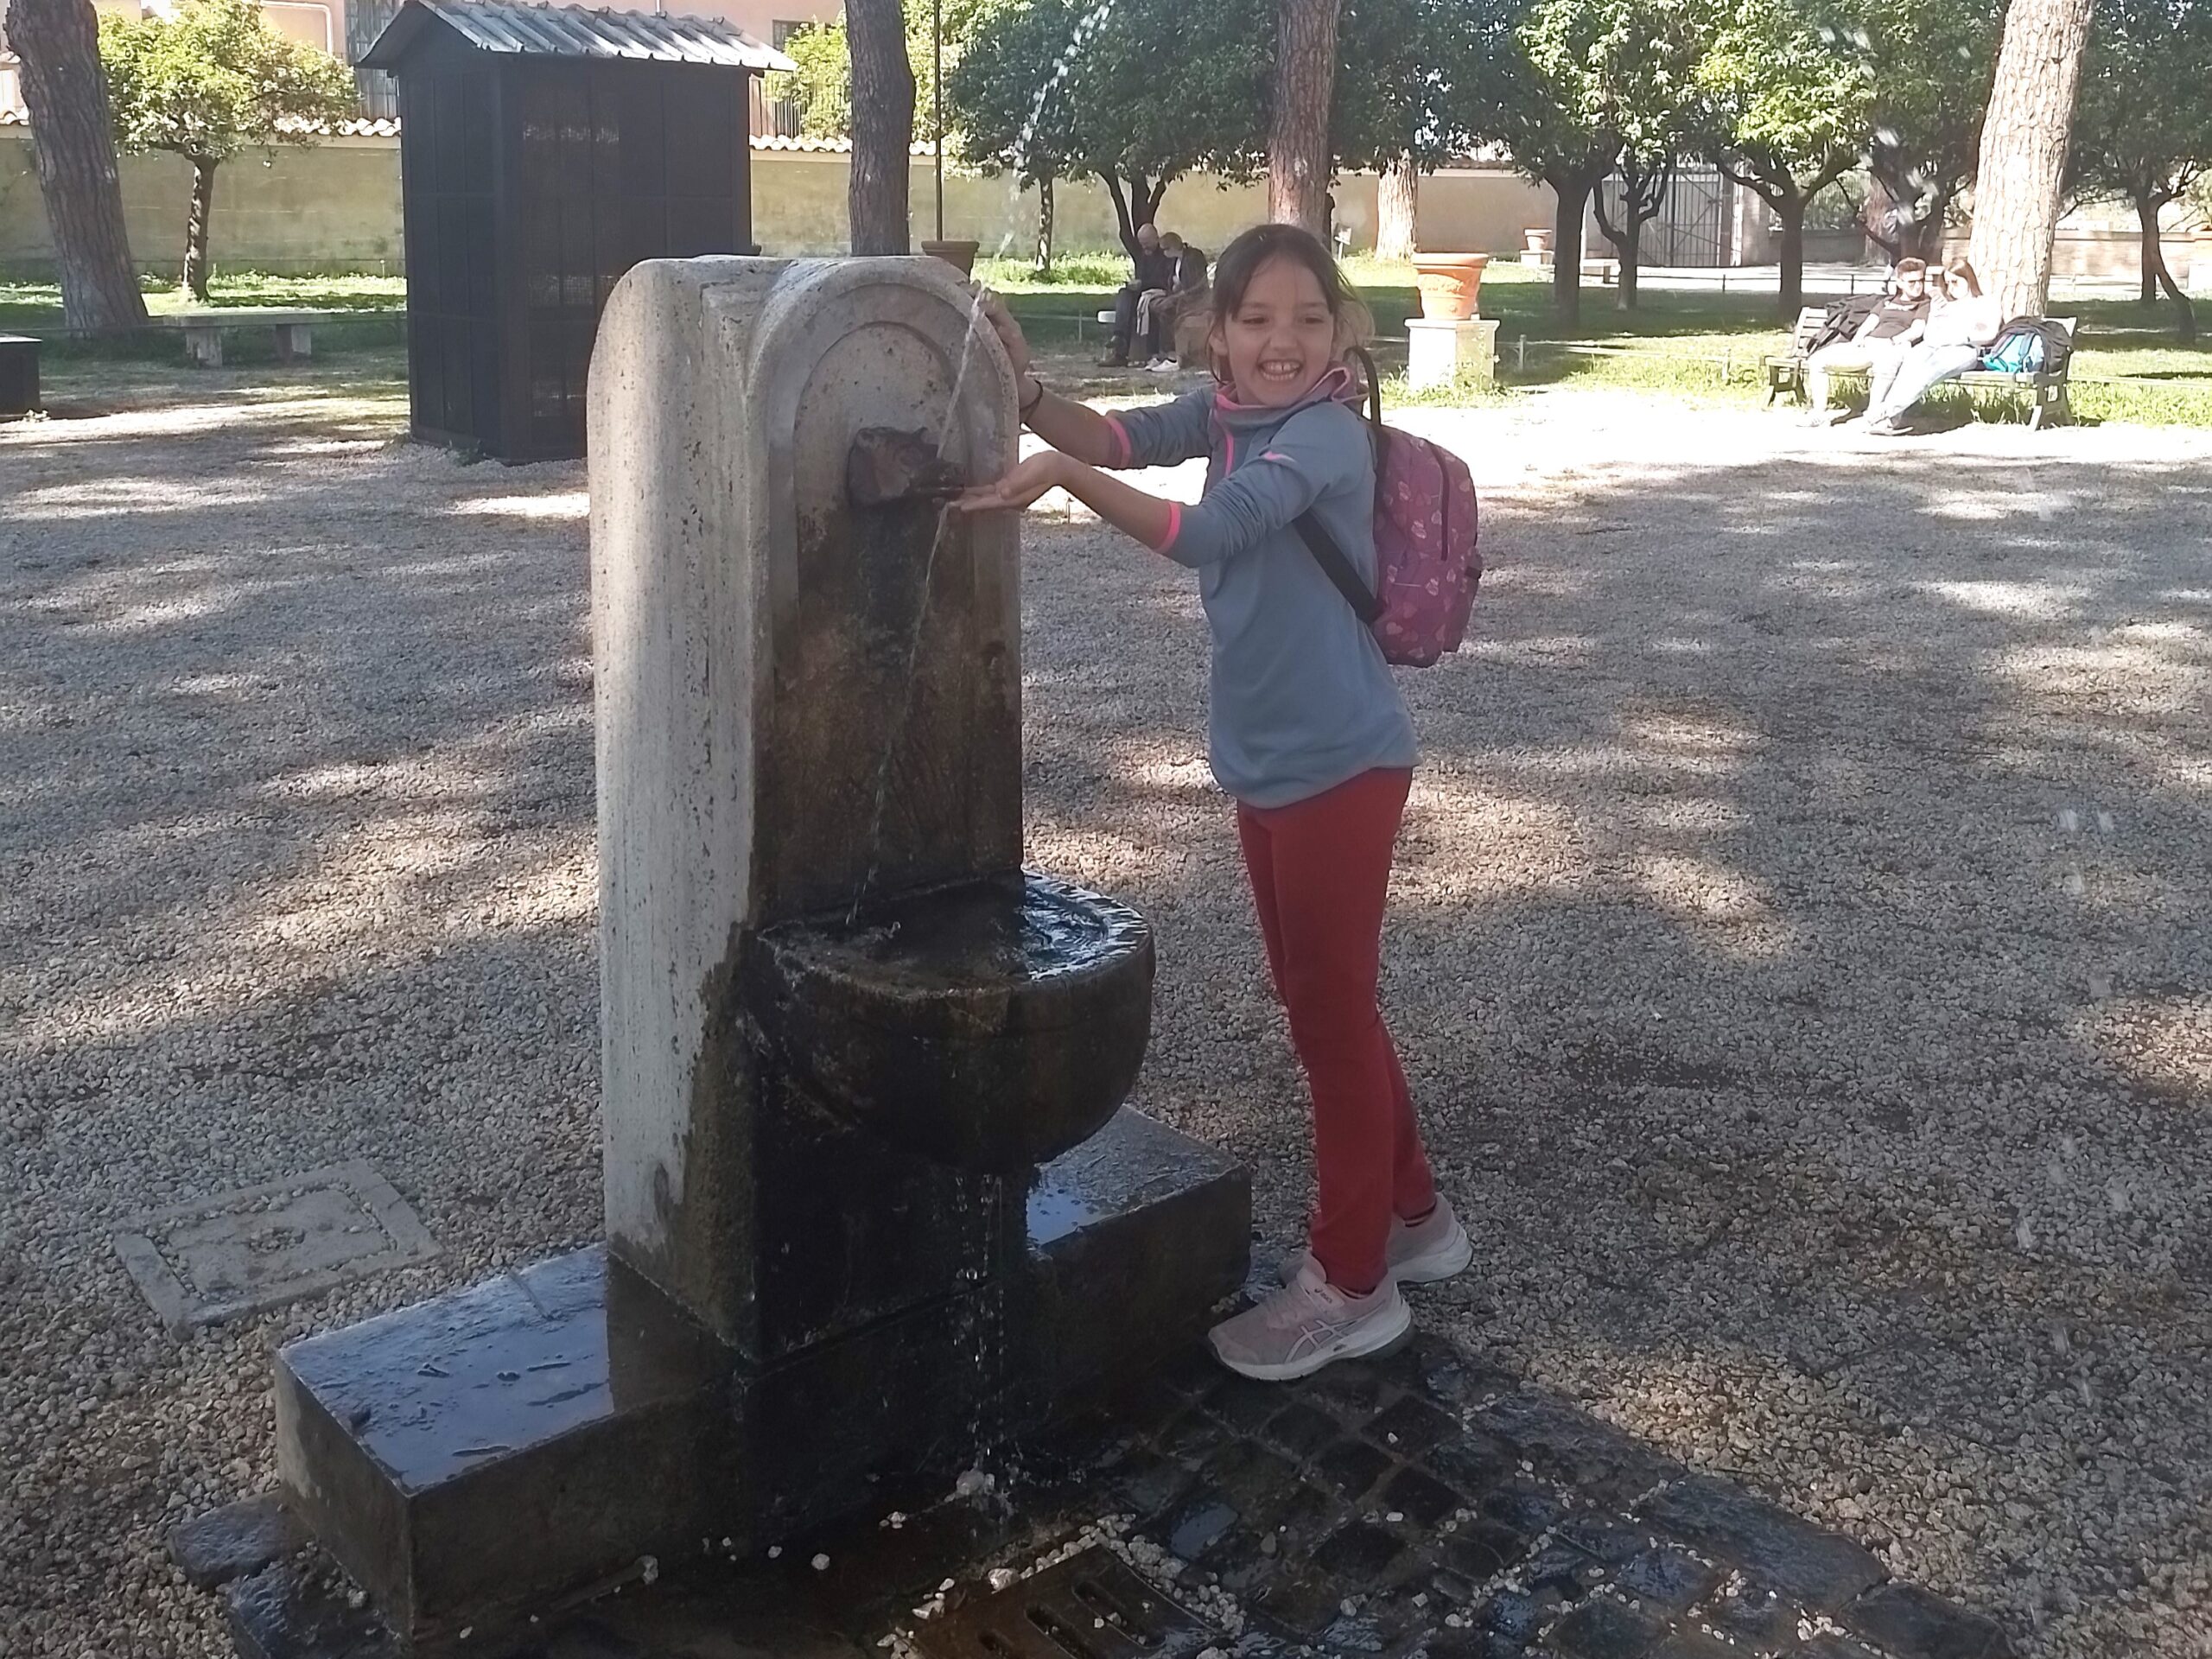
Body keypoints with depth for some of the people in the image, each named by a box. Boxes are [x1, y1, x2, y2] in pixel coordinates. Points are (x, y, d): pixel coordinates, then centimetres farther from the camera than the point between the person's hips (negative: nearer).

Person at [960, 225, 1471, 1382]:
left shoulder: (1326, 434, -18)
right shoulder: (1227, 411, 6)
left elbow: (1204, 532, -32)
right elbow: (1120, 438, -9)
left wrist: (1063, 479, -38)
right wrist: (1025, 388, -25)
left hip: (1339, 766, -8)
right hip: (1264, 764, 9)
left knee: (1332, 1014, 2)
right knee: (1320, 1005, 19)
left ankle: (1352, 1282, 17)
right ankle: (1410, 1213, 36)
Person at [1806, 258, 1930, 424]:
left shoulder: (1925, 304, 12)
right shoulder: (1888, 301, 29)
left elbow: (1917, 330, -4)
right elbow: (1870, 322, 19)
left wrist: (1892, 341, -17)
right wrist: (1857, 340, -2)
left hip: (1891, 348, -6)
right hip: (1867, 344, 6)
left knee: (1883, 363, -45)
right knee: (1817, 360, -8)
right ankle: (1820, 414, -7)